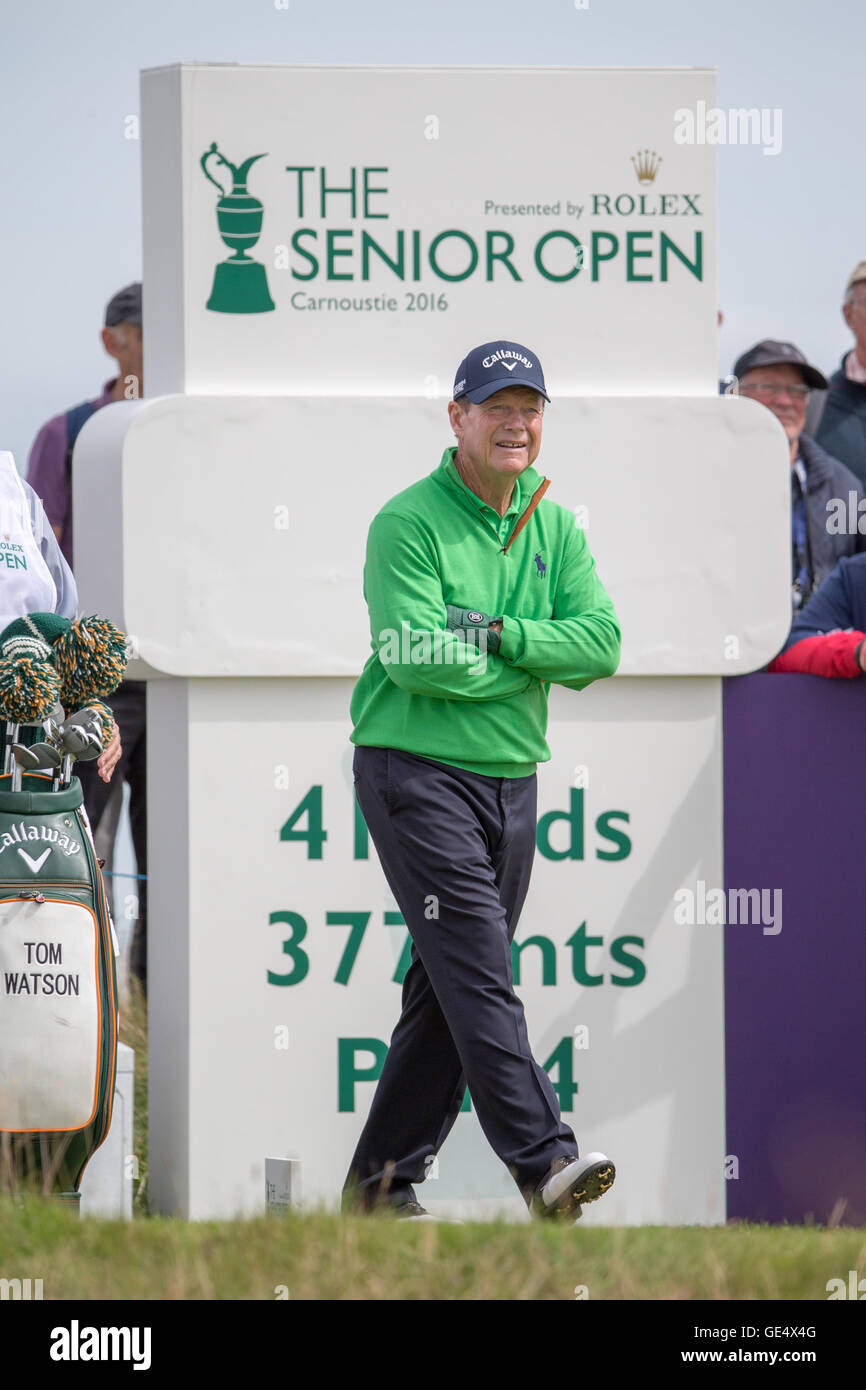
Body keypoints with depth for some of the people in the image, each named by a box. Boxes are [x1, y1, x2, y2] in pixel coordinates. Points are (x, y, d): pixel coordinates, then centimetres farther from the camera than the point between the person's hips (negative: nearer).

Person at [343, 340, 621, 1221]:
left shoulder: (555, 529, 12)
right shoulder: (409, 522, -7)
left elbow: (602, 644, -1)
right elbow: (415, 658, -18)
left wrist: (502, 634, -15)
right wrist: (540, 660, -8)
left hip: (512, 776, 7)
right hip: (418, 772, -7)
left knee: (446, 991, 9)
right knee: (479, 974, -15)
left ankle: (381, 1180, 16)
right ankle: (543, 1164, -24)